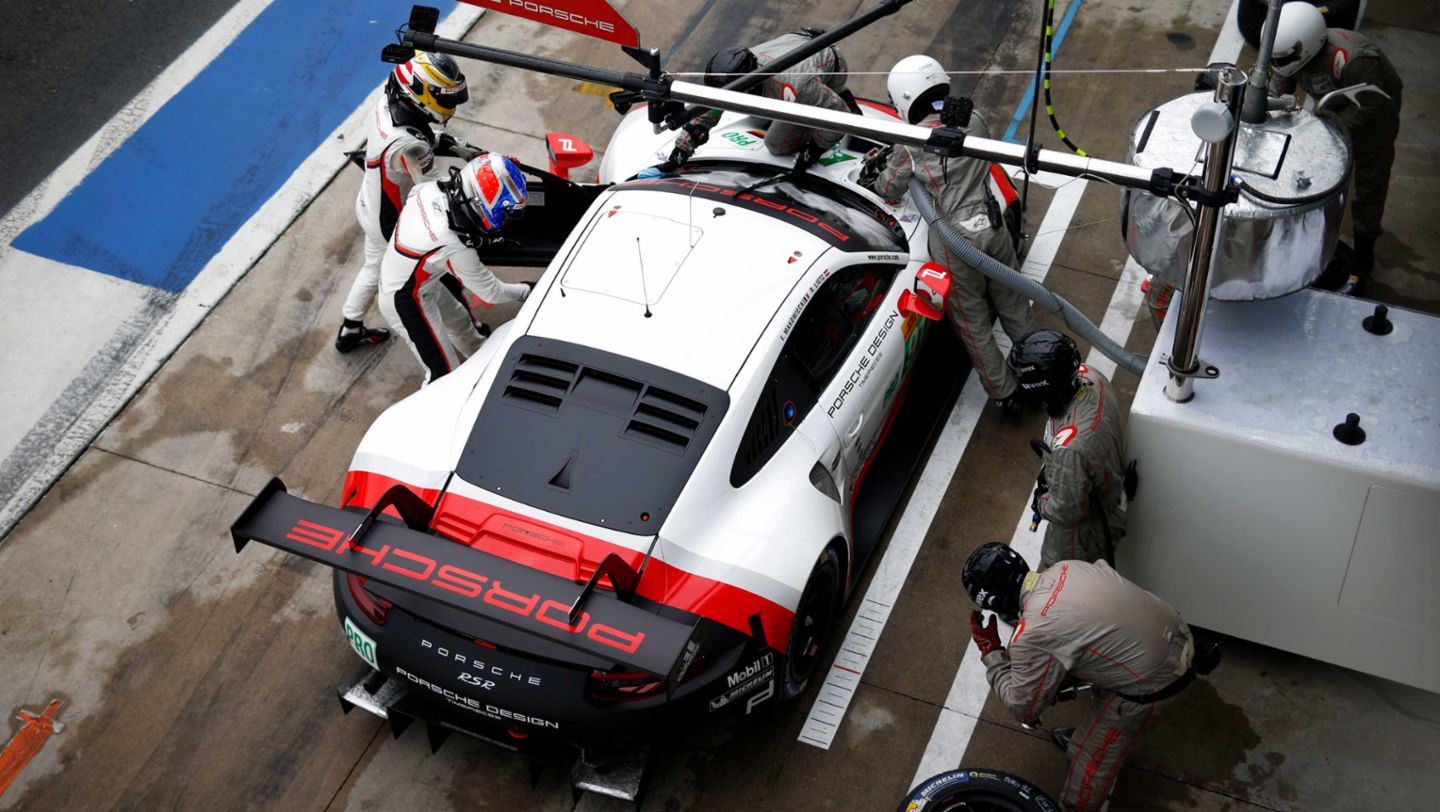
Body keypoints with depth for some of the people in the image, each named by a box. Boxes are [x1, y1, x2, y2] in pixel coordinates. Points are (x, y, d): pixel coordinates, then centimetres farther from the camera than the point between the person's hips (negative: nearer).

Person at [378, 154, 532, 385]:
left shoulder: (431, 189, -21)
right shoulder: (455, 249, -39)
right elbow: (491, 292, -22)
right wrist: (528, 290, -5)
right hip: (407, 303, -9)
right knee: (444, 374, 0)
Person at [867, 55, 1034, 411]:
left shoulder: (912, 143, -12)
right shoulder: (973, 122, 3)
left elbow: (889, 191, 3)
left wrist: (879, 174, 25)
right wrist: (890, 153, 26)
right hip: (992, 227, 5)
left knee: (973, 323, 12)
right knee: (1013, 305, 24)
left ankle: (1004, 393, 20)